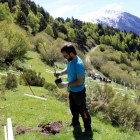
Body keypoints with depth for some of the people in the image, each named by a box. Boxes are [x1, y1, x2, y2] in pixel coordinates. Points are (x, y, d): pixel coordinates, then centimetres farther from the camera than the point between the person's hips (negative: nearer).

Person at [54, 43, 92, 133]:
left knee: (82, 109, 8)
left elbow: (80, 81, -28)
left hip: (79, 91, -9)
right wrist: (61, 72, -6)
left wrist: (67, 84, -28)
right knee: (73, 107, 26)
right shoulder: (70, 60, -7)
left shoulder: (78, 65, -33)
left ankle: (88, 127, 28)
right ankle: (75, 122, 49)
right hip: (72, 90, 9)